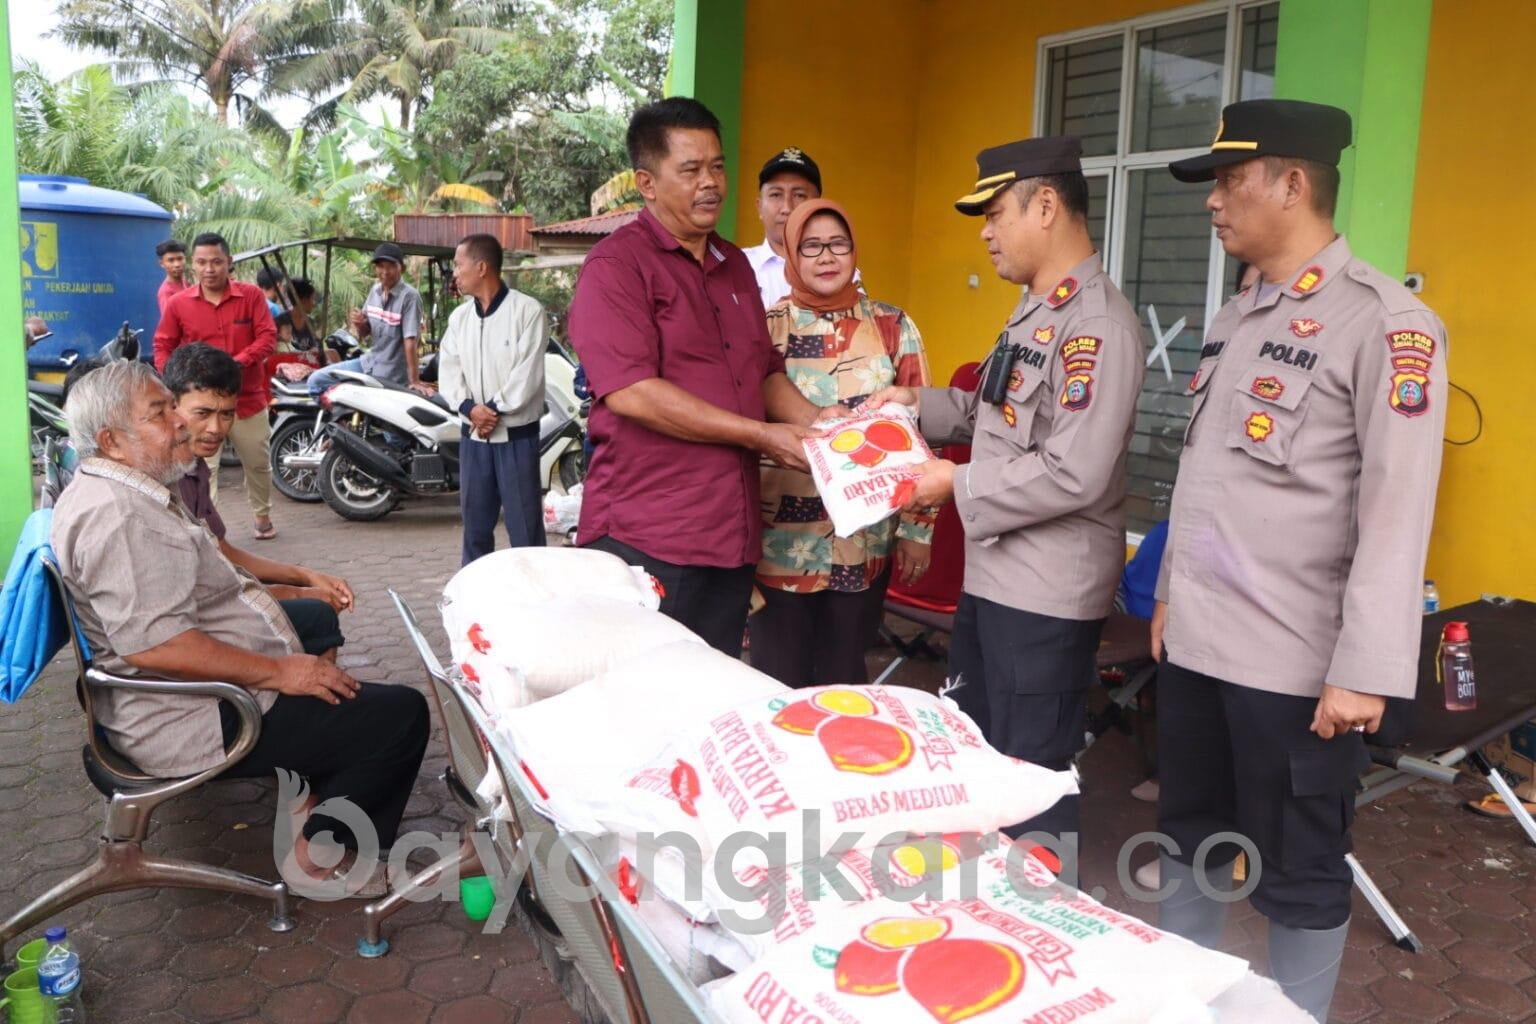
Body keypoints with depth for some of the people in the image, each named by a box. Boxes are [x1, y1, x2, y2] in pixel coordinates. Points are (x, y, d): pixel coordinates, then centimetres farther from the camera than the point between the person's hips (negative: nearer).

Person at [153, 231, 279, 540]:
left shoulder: (251, 295, -4)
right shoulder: (178, 303, -1)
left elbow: (268, 337, -9)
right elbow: (162, 347, 5)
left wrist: (239, 362, -24)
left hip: (248, 398, 1)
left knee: (258, 463, 16)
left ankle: (263, 516, 37)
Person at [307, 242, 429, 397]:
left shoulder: (409, 296, -18)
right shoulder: (375, 290, 4)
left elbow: (411, 340, -24)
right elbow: (364, 333, 14)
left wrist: (414, 380, -28)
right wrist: (359, 324, -11)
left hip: (391, 376, -8)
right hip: (369, 362, 8)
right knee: (316, 380, 6)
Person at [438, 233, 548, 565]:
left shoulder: (527, 310, -7)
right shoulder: (459, 317, 13)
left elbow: (528, 373, -14)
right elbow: (448, 370, 5)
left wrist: (495, 410, -15)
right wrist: (470, 408, -12)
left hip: (516, 434, -6)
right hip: (473, 433, 6)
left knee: (525, 525, -2)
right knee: (475, 522, 13)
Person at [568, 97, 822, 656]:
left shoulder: (734, 264, 18)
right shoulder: (616, 264, -7)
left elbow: (766, 372, 23)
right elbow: (630, 392, -18)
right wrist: (759, 435, -15)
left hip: (733, 535, 7)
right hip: (644, 539, -7)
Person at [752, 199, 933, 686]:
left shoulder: (893, 327, 3)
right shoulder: (764, 327, -1)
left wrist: (916, 529, 2)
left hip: (865, 540, 1)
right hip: (781, 540, -1)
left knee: (845, 679, 12)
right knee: (779, 683, 7)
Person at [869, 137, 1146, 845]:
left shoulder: (1096, 324, -20)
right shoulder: (1035, 309, 12)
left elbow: (1075, 476, -26)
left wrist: (958, 485, -17)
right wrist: (919, 403, 8)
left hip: (1047, 596, -10)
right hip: (992, 574, 10)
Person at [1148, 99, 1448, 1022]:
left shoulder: (1386, 322, -13)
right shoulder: (1234, 320, 12)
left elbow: (1398, 512, -18)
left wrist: (1366, 669, -20)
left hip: (1294, 660, -8)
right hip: (1196, 639, 8)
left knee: (1298, 875, 8)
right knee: (1191, 839, 20)